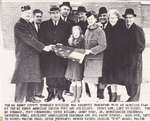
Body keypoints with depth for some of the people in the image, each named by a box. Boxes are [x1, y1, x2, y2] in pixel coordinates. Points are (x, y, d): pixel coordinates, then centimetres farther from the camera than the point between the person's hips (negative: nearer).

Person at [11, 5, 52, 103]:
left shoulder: (30, 25, 17)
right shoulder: (18, 25, -10)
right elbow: (29, 39, -18)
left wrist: (44, 47, 6)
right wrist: (43, 47, -19)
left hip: (33, 55, 8)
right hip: (23, 55, -8)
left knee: (32, 77, 10)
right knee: (23, 77, -6)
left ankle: (30, 97, 19)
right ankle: (19, 99, 1)